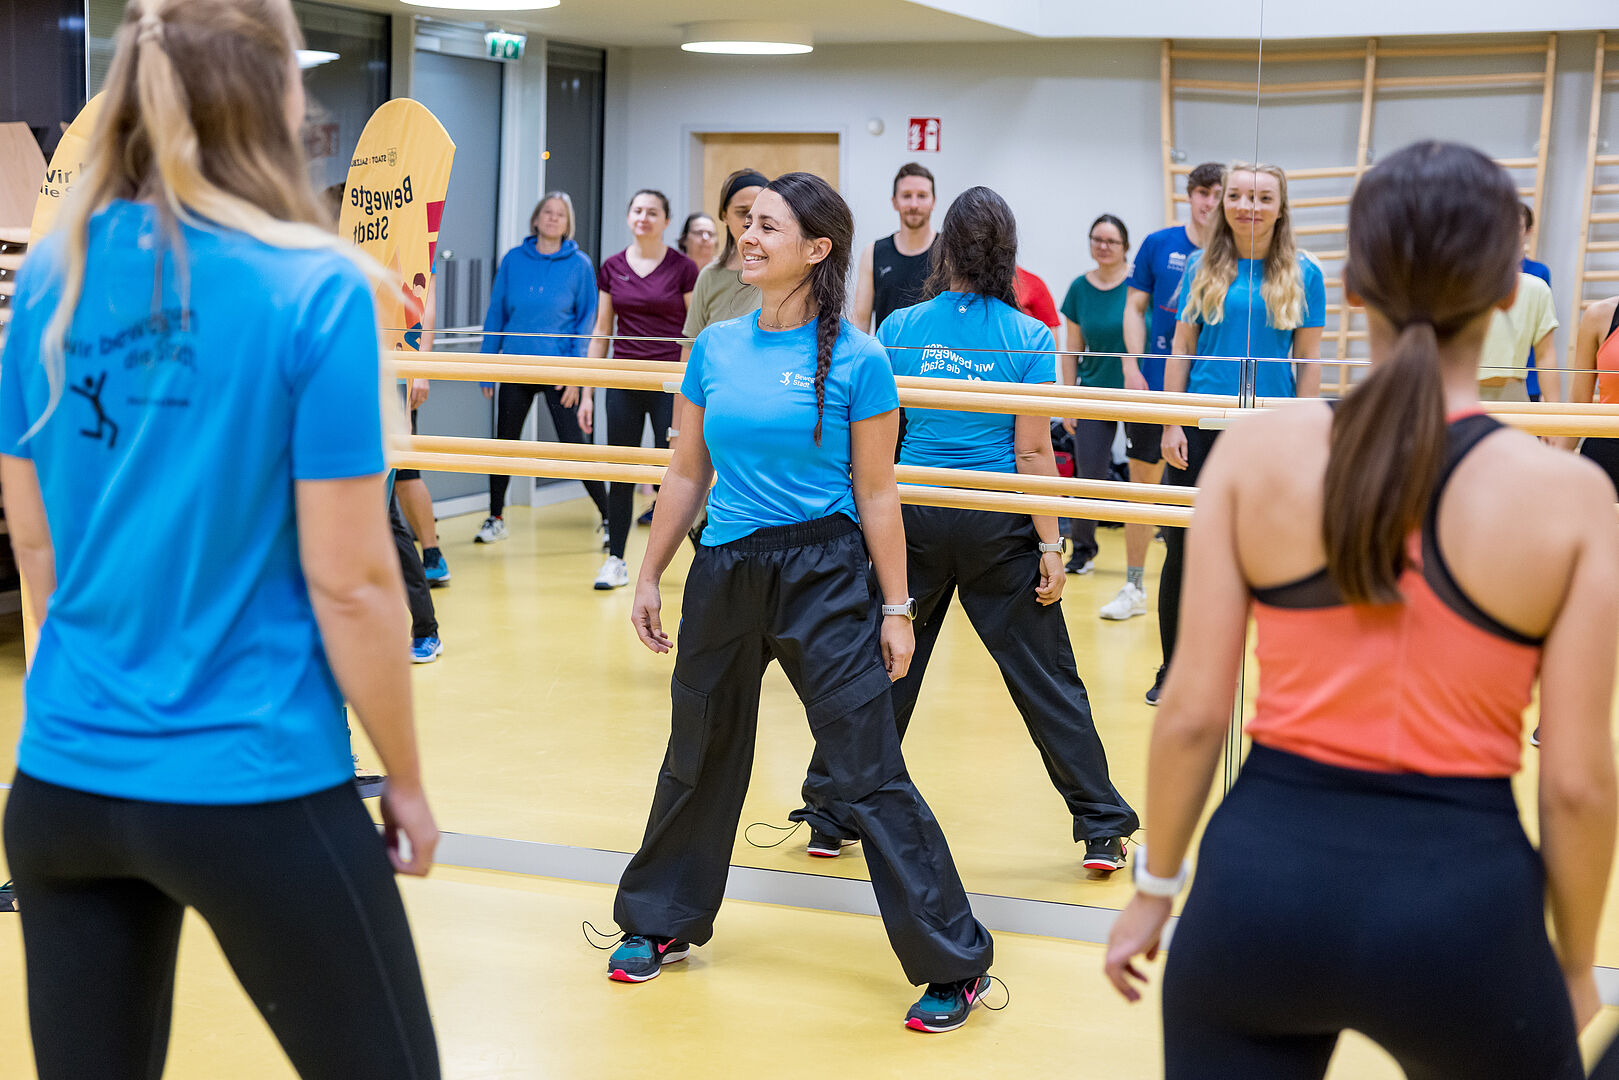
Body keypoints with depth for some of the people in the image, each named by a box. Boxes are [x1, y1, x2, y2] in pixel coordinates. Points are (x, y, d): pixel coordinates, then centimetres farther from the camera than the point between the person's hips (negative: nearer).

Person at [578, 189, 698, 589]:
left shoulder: (683, 268, -3)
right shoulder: (612, 268, 7)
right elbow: (601, 332, 10)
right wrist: (587, 392, 7)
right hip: (624, 385, 3)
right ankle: (615, 560, 14)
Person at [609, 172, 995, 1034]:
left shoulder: (855, 360, -7)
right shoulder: (715, 349, 6)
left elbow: (876, 494, -4)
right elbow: (687, 475, 13)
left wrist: (896, 608, -5)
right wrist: (648, 577, 13)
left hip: (823, 574, -5)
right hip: (724, 573, 5)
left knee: (870, 773, -5)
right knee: (700, 757, 18)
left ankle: (954, 963, 4)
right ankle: (661, 922, 37)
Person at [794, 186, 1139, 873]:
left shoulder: (900, 329, -1)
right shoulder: (1029, 338, -6)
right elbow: (1032, 452, -9)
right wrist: (1050, 544, -4)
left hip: (913, 514, 2)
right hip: (999, 525, -1)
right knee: (1046, 675, 6)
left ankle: (830, 817, 19)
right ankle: (1102, 828, 12)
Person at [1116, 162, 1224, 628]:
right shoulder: (1158, 245, 3)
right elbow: (1135, 308, 6)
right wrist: (1132, 366, -5)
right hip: (1152, 383, 1)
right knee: (1143, 483, 7)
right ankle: (1134, 586, 18)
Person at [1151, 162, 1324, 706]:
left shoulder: (1303, 274, 2)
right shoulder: (1202, 267, 5)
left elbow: (1307, 360, 3)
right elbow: (1181, 348, 6)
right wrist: (1172, 425, 0)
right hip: (1203, 427, 1)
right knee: (1183, 550, 3)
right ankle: (1173, 669, 17)